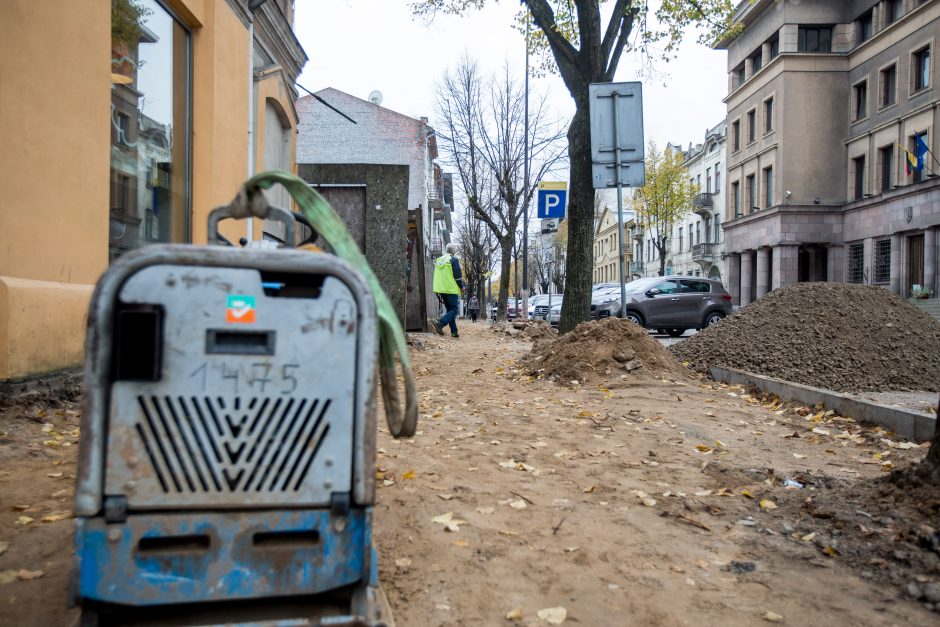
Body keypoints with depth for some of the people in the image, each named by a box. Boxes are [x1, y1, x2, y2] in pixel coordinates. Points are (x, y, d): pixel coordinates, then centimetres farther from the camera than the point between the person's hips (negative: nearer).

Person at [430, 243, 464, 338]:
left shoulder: (438, 260, 16)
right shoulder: (453, 260, -7)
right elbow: (457, 275, -12)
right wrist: (461, 287, 2)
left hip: (441, 290, 7)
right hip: (451, 289, -7)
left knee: (449, 309, 14)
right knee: (454, 309, -3)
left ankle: (454, 331, 10)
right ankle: (440, 323, -24)